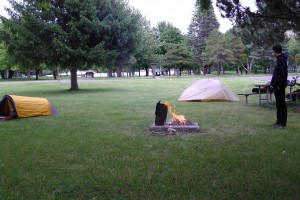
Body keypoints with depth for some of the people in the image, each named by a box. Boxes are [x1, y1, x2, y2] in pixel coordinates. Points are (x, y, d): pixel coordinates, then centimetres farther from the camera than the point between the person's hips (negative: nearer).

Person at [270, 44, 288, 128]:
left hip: (279, 86, -10)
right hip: (277, 85, 10)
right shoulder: (280, 59, 16)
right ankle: (279, 121, 23)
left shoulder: (281, 59, -15)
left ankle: (282, 123, 0)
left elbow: (281, 74, -22)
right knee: (279, 104, 14)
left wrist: (279, 84, -22)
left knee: (281, 104, -5)